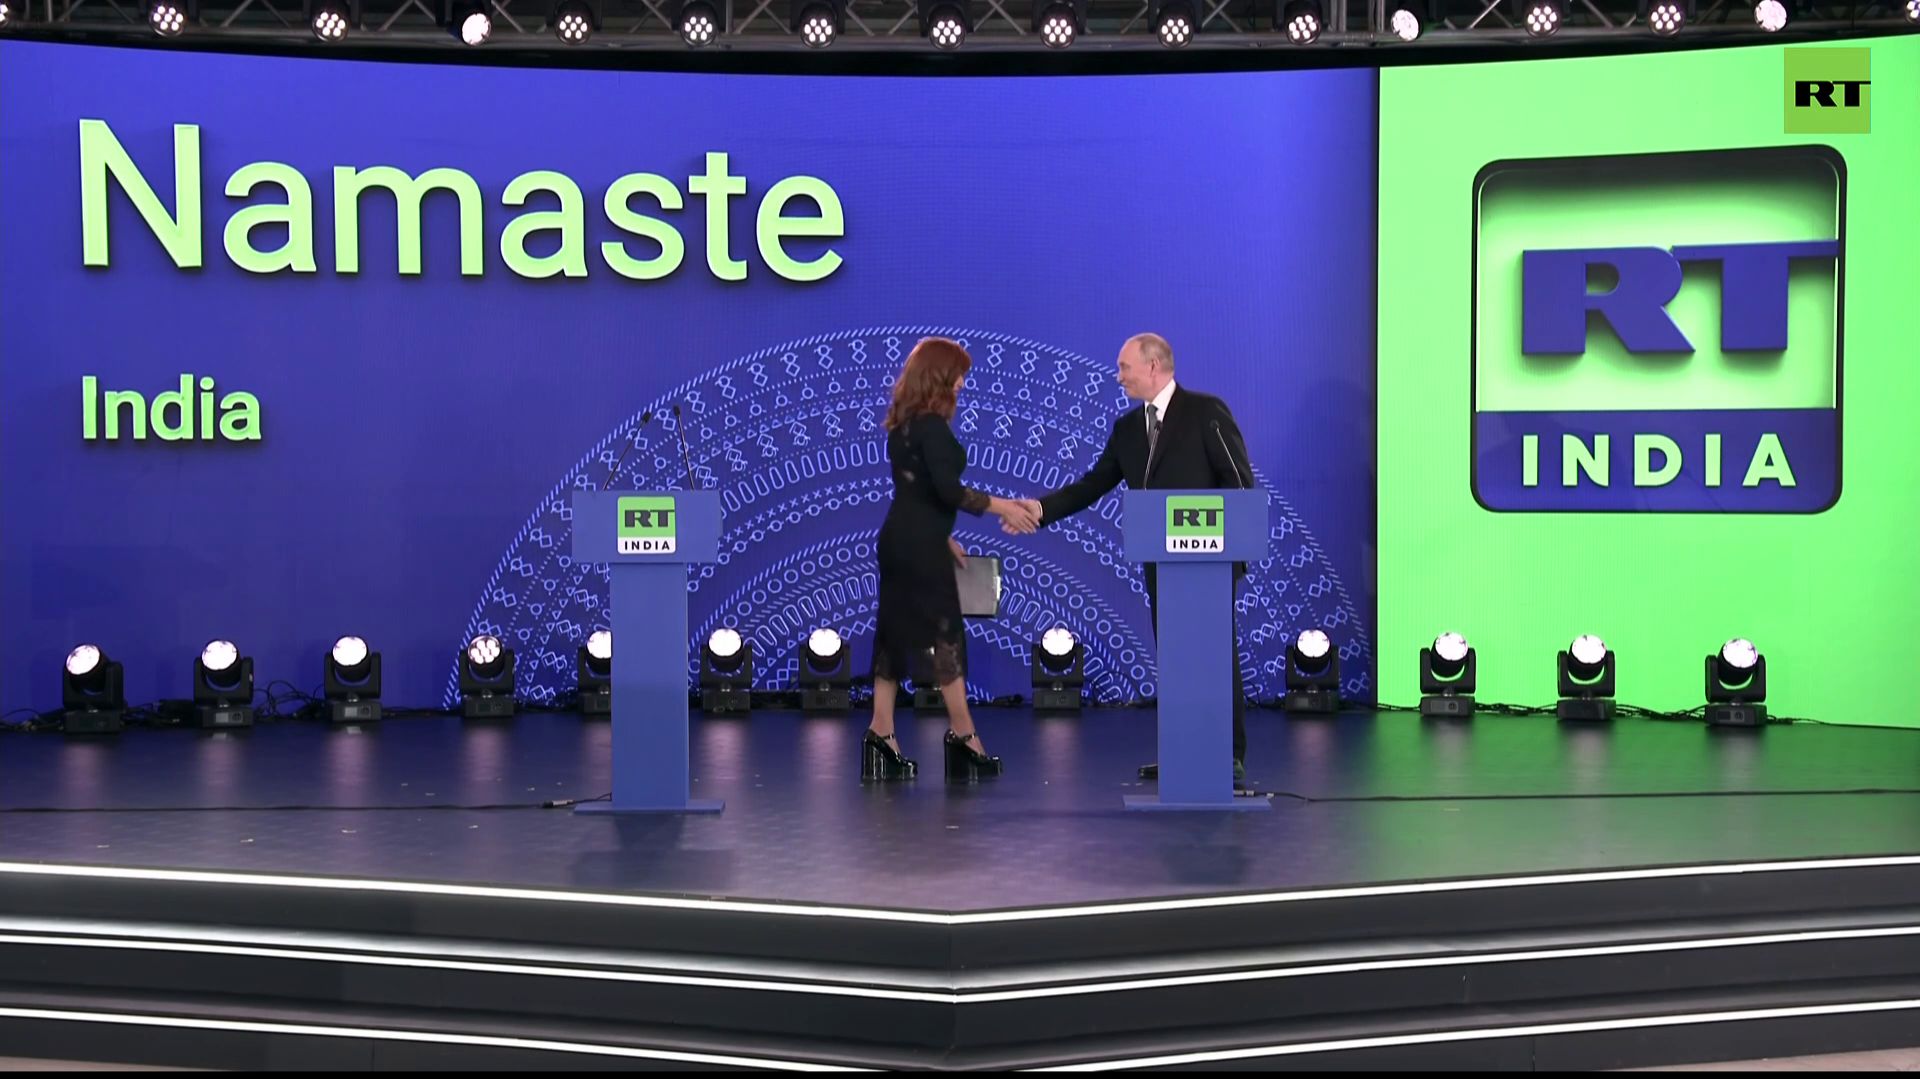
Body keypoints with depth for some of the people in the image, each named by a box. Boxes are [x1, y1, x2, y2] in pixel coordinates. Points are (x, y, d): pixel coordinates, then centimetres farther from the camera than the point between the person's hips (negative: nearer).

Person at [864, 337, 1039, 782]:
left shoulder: (902, 424, 13)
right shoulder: (931, 426, -16)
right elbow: (947, 490, -22)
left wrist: (944, 537, 21)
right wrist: (1002, 506, -15)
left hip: (900, 539, 9)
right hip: (919, 545, -9)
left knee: (896, 632, 9)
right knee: (943, 634, -1)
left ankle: (881, 733, 9)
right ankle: (963, 735, 7)